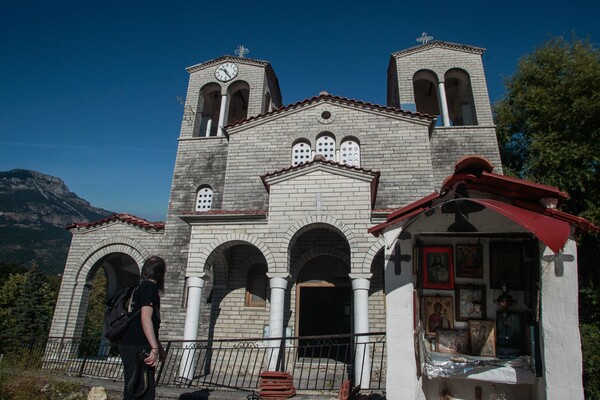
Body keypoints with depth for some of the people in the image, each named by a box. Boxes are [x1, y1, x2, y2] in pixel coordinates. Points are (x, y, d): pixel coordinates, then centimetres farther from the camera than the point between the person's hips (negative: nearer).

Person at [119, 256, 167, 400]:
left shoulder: (140, 287, 21)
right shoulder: (150, 286, -10)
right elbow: (146, 319, -20)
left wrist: (159, 347, 30)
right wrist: (155, 348, -23)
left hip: (131, 346, 10)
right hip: (137, 348, -10)